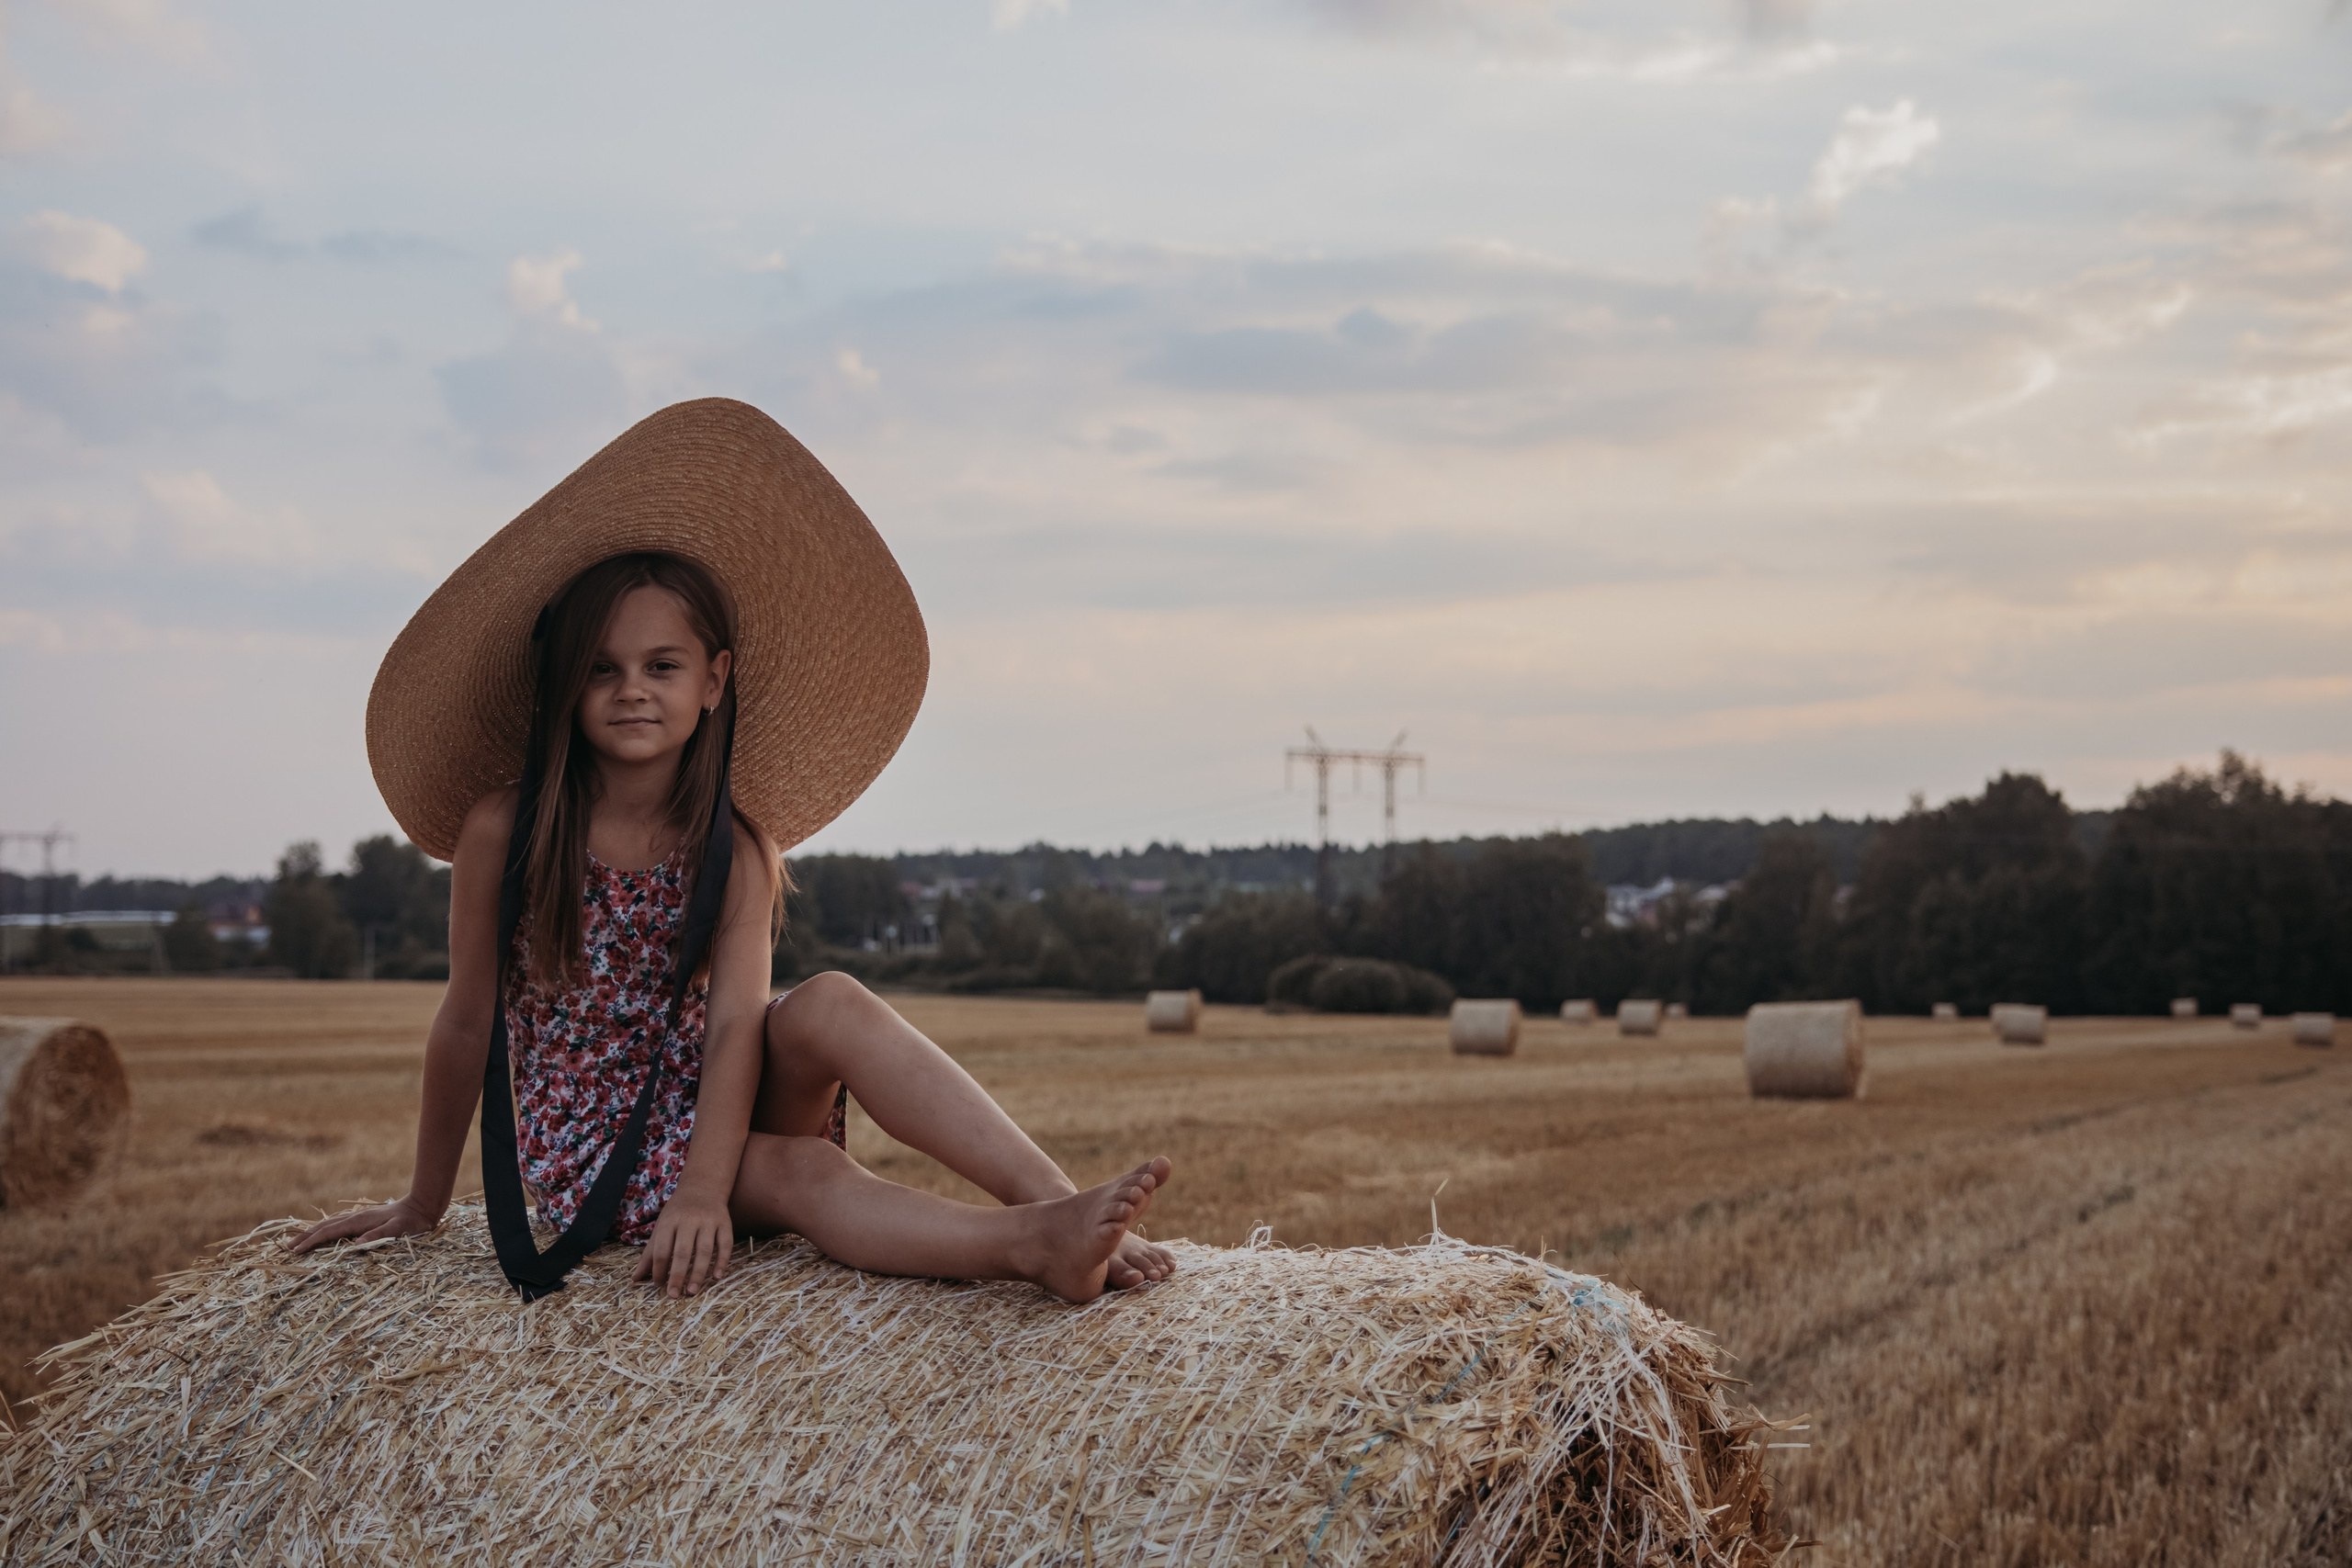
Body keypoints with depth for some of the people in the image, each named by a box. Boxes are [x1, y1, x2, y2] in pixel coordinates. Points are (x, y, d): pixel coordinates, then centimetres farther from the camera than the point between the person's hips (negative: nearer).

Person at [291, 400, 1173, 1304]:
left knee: (829, 1006, -29)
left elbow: (736, 1023, -15)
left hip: (703, 1120, 2)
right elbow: (466, 1026, -1)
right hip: (587, 1153, -2)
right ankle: (1035, 1243, -52)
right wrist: (423, 1206, 7)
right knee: (805, 1177, -31)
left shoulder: (736, 851, -4)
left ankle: (1055, 1202, -42)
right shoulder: (503, 831, -9)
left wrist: (703, 1190, -30)